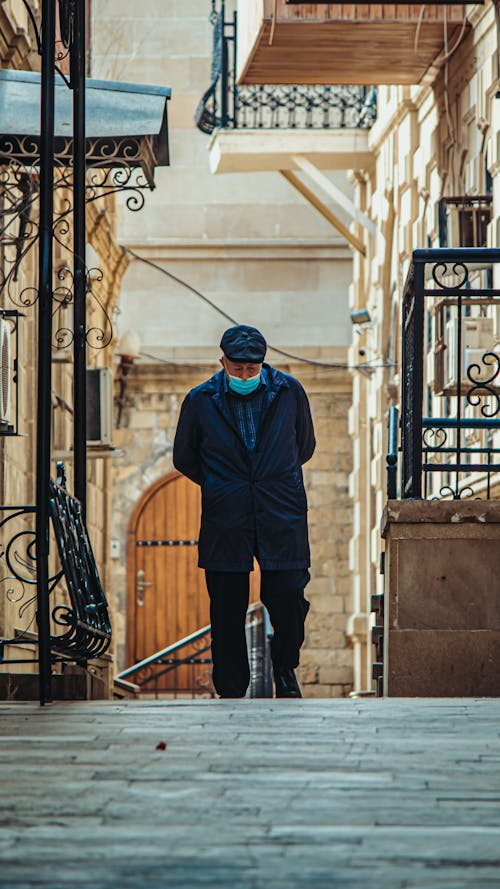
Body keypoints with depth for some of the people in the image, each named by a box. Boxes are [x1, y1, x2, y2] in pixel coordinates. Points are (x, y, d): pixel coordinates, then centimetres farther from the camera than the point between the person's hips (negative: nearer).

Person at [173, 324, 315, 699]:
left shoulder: (289, 392, 2)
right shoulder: (200, 401, 0)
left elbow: (305, 446, 17)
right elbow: (184, 458, 13)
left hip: (282, 517, 0)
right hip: (225, 523, 0)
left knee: (287, 597, -7)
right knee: (227, 609, 1)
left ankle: (285, 668, 19)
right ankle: (231, 691, 12)